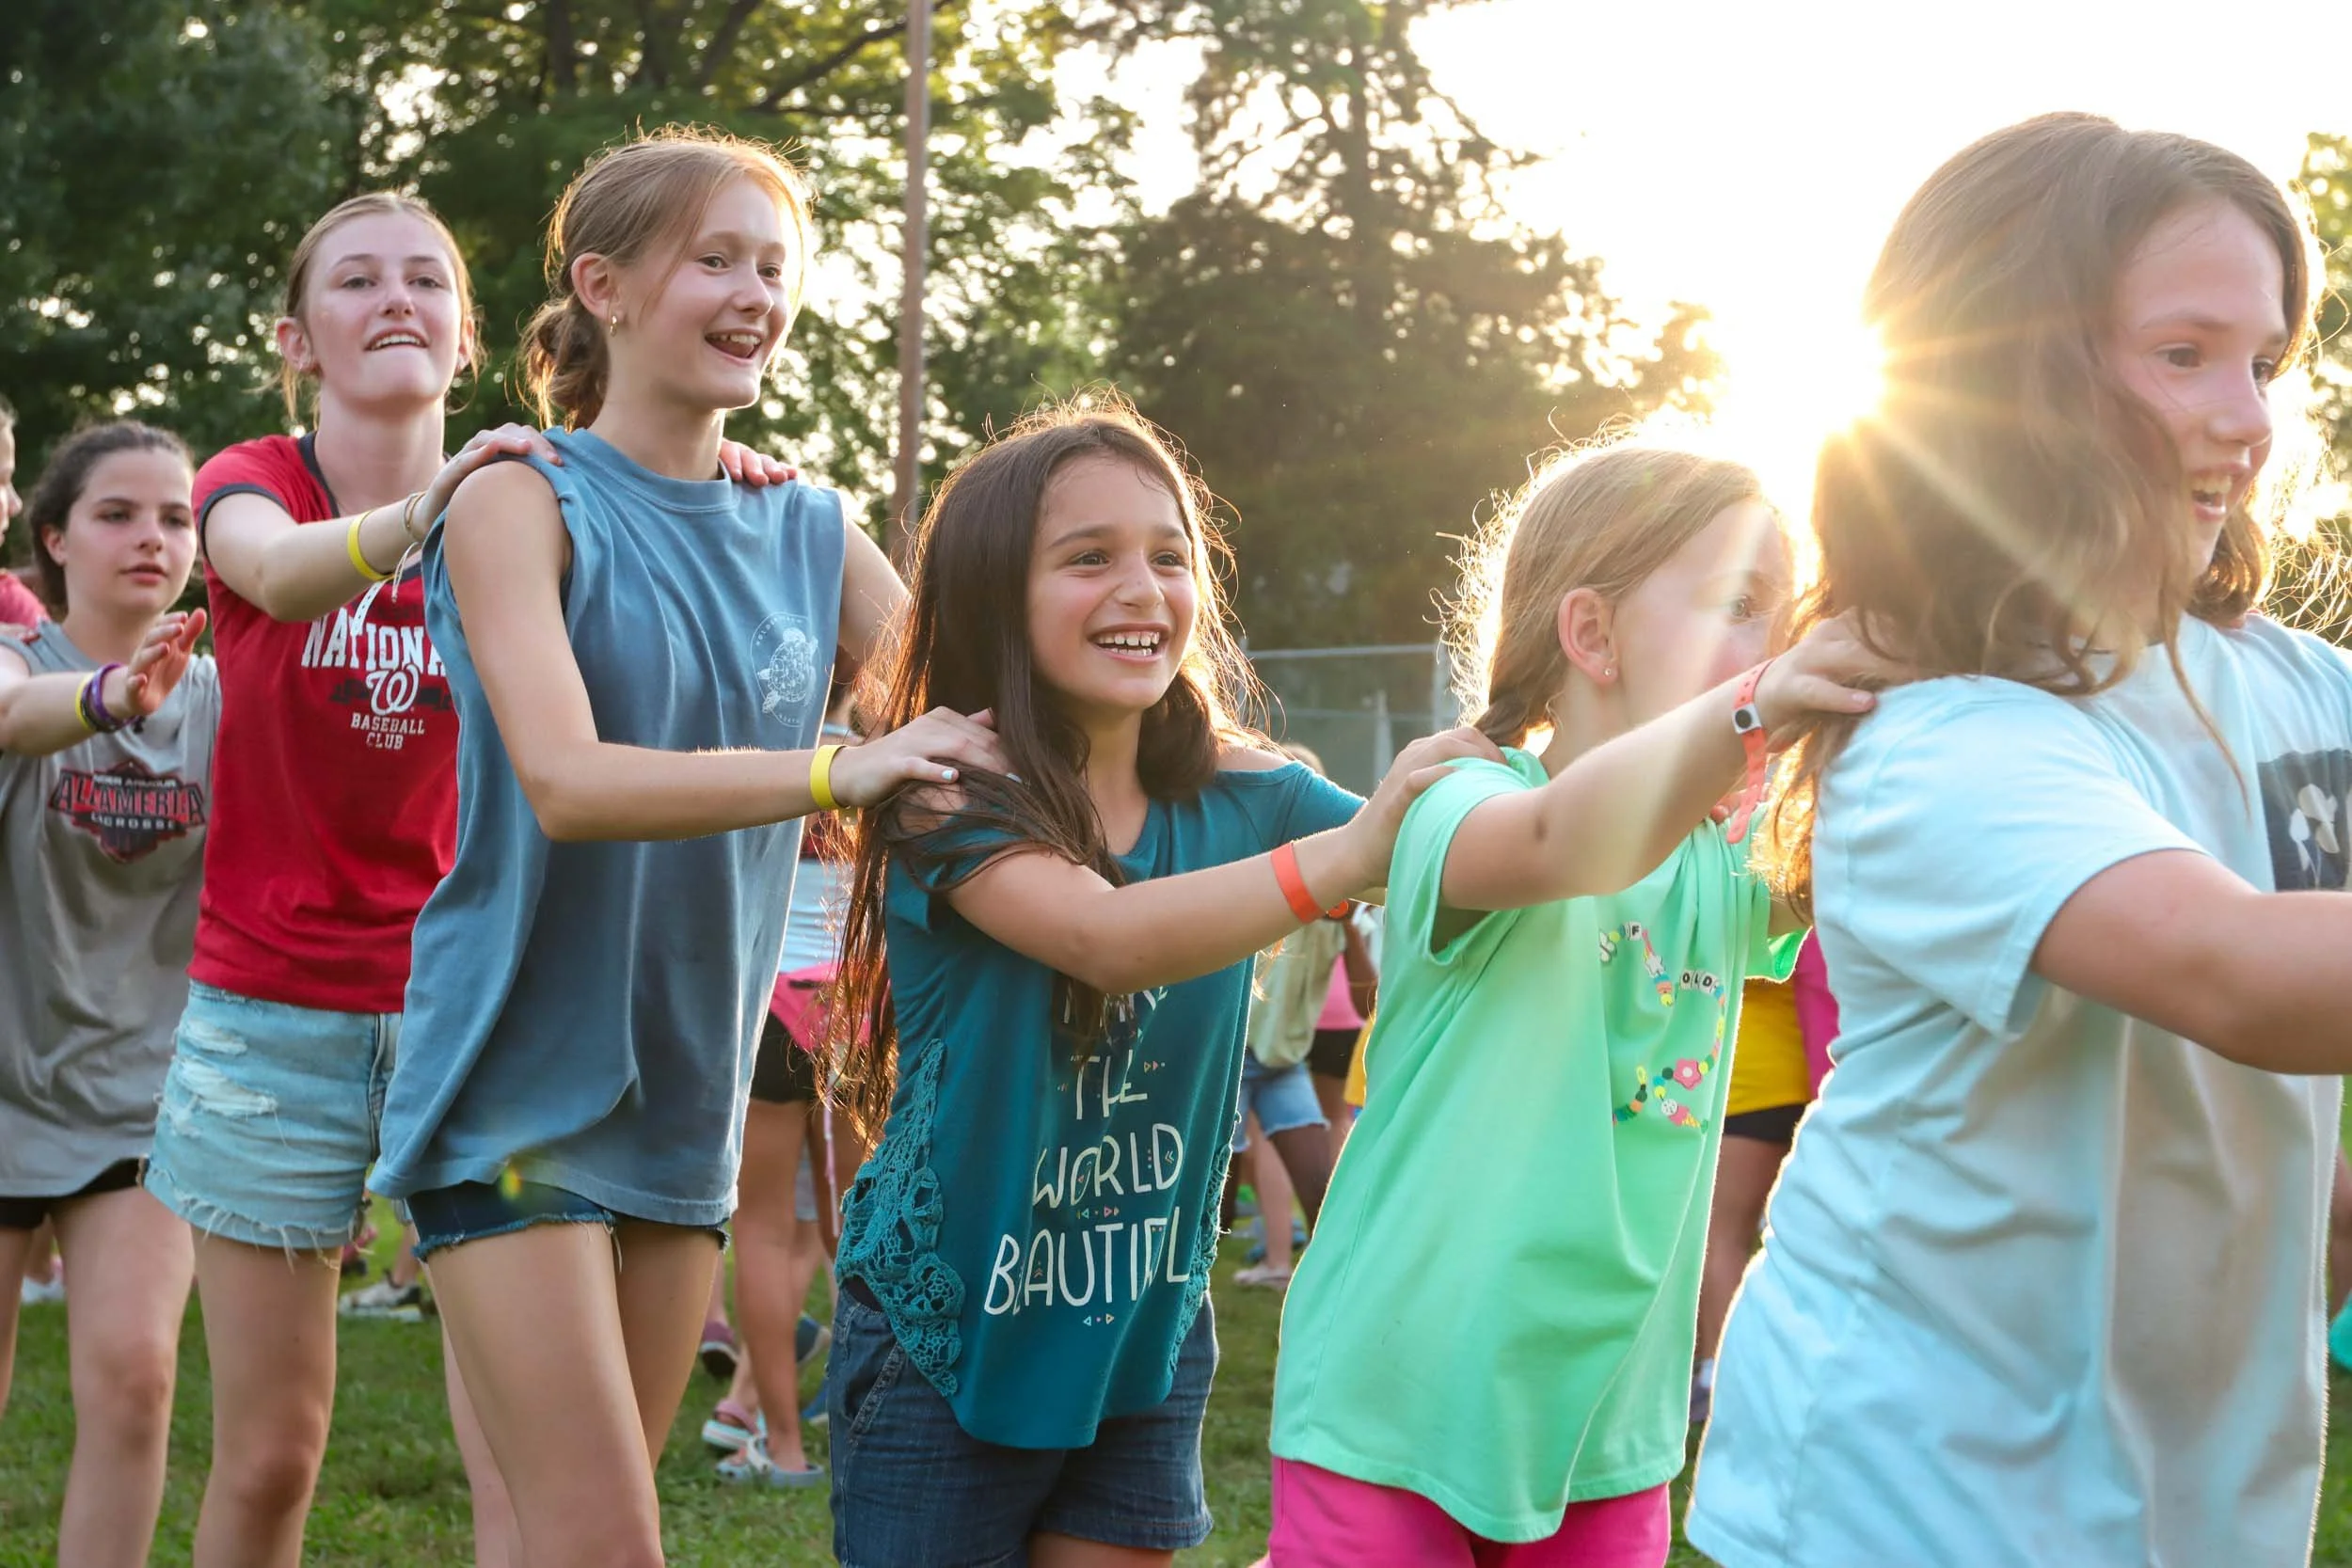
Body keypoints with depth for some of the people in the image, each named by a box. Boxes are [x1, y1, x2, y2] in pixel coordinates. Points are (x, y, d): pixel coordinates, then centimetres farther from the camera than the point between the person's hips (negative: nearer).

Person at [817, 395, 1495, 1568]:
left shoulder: (1239, 801, -3)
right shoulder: (948, 800, -16)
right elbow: (1109, 938, -33)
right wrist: (1346, 856, -44)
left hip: (1146, 1343, 4)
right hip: (945, 1340, -4)